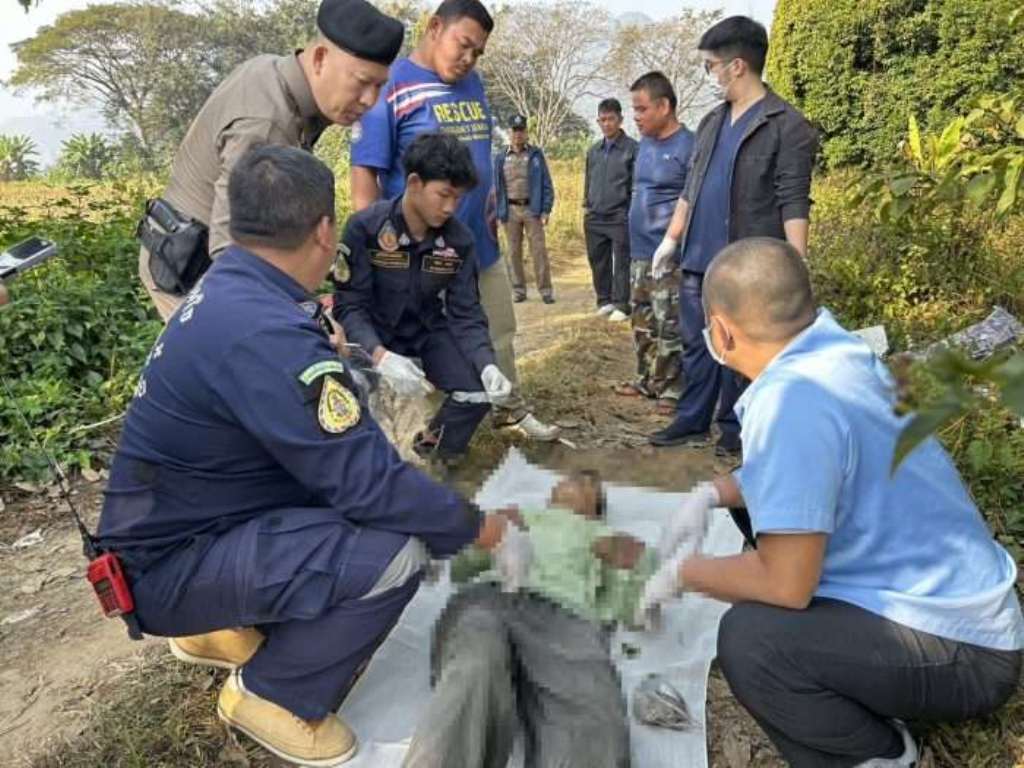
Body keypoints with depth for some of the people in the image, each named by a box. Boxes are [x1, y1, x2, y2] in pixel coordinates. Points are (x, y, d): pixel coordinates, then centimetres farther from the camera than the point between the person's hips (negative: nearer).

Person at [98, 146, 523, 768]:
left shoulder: (230, 289, 1)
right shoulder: (263, 334, -30)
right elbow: (367, 483, -26)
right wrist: (473, 527, -13)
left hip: (179, 520, 10)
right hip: (173, 564, -10)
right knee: (394, 552, -25)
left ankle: (225, 629, 20)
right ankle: (270, 694, 1)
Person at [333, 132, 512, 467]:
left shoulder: (459, 240, -10)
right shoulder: (365, 227, -20)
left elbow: (466, 313, -8)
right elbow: (349, 306, -21)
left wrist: (487, 365, -27)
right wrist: (381, 356, -40)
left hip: (429, 330, 3)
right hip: (374, 332, -3)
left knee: (478, 393, -19)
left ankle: (429, 458, 13)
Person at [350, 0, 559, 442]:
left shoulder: (473, 84, 8)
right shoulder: (390, 87, -13)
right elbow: (365, 174, -15)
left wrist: (492, 216, 16)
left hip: (481, 241, 7)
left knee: (500, 334, 16)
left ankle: (511, 410, 34)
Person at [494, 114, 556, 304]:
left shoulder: (536, 155, 4)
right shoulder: (500, 158, 8)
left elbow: (546, 184, 2)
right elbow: (496, 187, 10)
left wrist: (546, 210, -6)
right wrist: (497, 213, 3)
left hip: (532, 209, -2)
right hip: (510, 210, 2)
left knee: (539, 250, -4)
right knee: (514, 252, 6)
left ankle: (545, 290, 1)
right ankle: (518, 290, 15)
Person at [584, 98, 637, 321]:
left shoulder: (632, 148, -2)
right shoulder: (593, 151, 14)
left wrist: (633, 213, -9)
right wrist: (586, 207, 14)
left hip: (620, 218, -5)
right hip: (595, 218, 5)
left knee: (622, 263, -2)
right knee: (598, 262, 10)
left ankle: (621, 305, 5)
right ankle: (604, 301, 22)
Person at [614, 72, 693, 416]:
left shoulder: (688, 147, -12)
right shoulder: (645, 142, 12)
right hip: (639, 253, 8)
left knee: (670, 327, -2)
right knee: (643, 324, 16)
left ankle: (672, 388, 10)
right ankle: (647, 380, 29)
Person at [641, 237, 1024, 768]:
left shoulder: (791, 397, -29)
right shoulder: (837, 351, -1)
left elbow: (785, 584, -27)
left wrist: (683, 574, -9)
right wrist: (714, 493, 8)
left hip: (962, 651, -9)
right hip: (958, 601, 10)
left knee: (748, 637, -28)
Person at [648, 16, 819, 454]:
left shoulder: (786, 126, -8)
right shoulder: (712, 122, 14)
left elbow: (793, 203, -12)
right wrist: (671, 239, 17)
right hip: (698, 259, 6)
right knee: (696, 345, 12)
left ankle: (734, 428, 19)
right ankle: (691, 421, 23)